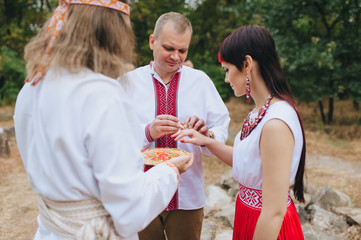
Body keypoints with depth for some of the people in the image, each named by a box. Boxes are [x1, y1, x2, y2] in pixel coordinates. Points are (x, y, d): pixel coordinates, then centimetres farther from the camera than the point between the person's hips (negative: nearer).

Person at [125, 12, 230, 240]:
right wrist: (148, 132, -27)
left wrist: (206, 134, -23)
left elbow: (223, 132, -2)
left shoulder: (200, 80, 3)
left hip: (188, 197, 1)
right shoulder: (130, 81, -1)